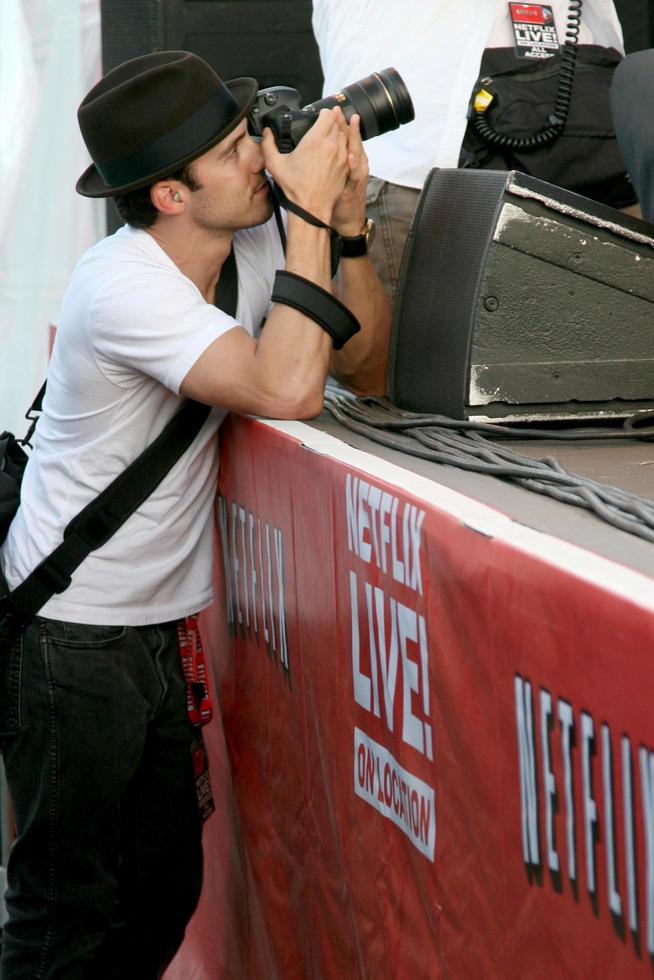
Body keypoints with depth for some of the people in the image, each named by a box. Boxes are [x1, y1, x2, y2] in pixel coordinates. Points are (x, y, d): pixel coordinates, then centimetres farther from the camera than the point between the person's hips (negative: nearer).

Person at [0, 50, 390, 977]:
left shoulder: (251, 243, -2)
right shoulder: (122, 286, -25)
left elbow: (367, 370, 0)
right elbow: (286, 389, -35)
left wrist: (347, 226, -13)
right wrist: (307, 216, -29)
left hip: (157, 627, 8)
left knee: (165, 894, 16)